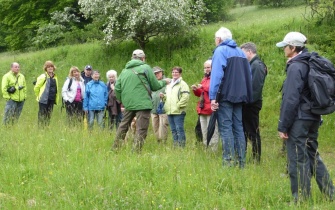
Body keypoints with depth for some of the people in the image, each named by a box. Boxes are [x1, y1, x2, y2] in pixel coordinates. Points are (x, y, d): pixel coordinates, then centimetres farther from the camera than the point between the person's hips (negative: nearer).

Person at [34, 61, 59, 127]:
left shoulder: (55, 77, 11)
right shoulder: (43, 77, -8)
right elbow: (36, 88, -5)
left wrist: (56, 99, 12)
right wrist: (39, 96, 2)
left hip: (51, 100, 6)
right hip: (44, 100, -6)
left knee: (49, 115, 9)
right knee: (42, 116, -4)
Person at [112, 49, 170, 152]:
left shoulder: (124, 71, 10)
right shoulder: (145, 68, -3)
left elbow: (117, 88, 7)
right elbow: (155, 86, 0)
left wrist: (121, 100, 21)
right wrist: (164, 82, 19)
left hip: (128, 104, 6)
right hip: (143, 104, -6)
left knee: (123, 126, 19)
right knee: (141, 130, -3)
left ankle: (115, 148, 24)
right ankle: (136, 152, -8)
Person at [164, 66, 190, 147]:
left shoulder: (183, 84, -4)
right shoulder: (169, 84, 21)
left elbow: (185, 97, -14)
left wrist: (178, 105, -17)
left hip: (178, 112, -8)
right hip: (169, 112, 8)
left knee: (179, 129, -8)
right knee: (173, 130, 11)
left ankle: (181, 146, -6)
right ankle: (175, 145, 16)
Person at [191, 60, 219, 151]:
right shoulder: (204, 79, 24)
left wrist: (203, 87, -20)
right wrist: (196, 90, 10)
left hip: (211, 109, -9)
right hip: (202, 110, 9)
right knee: (204, 134, 10)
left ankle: (213, 151, -11)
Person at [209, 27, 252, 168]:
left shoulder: (220, 51, -5)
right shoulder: (240, 52, 17)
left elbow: (216, 74, -16)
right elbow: (249, 75, 17)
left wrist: (213, 97, -18)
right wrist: (246, 95, 18)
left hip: (225, 96, -7)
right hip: (239, 96, 7)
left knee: (225, 127, -6)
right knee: (238, 127, 9)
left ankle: (229, 162, -11)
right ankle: (241, 162, 8)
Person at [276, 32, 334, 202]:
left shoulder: (295, 67, -15)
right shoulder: (311, 64, 11)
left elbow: (290, 99, -18)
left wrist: (282, 126, -14)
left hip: (299, 119, -9)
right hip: (313, 118, 9)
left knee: (298, 159, -2)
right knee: (312, 155, 17)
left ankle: (301, 200, 3)